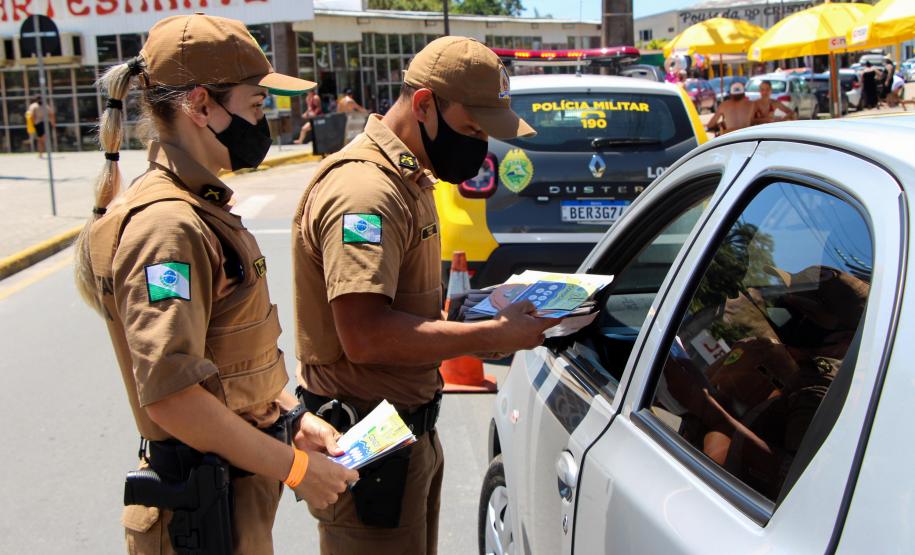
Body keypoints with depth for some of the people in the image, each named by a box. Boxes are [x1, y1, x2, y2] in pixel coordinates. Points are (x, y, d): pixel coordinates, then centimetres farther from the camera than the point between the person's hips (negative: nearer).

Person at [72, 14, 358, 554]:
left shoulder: (201, 207, 9)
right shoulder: (167, 226, -22)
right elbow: (171, 395, -27)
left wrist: (292, 418, 6)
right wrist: (295, 467, -20)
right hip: (206, 508, -9)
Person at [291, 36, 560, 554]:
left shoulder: (409, 180, 12)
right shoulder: (364, 190, -22)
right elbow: (364, 335, -30)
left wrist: (470, 315, 4)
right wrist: (492, 335, -23)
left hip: (412, 430, 10)